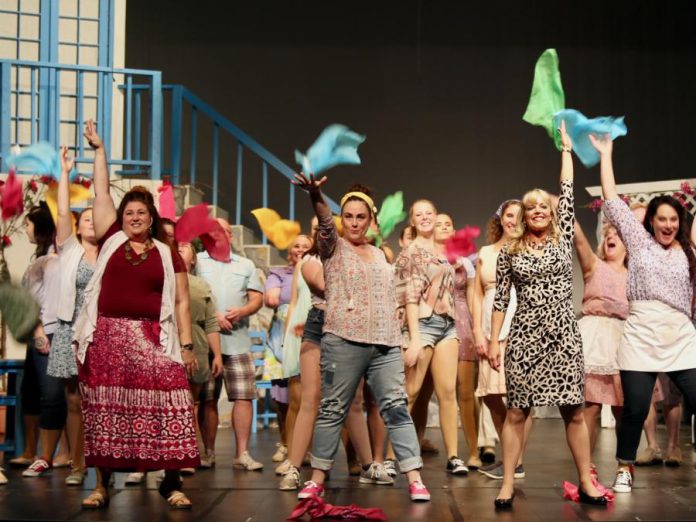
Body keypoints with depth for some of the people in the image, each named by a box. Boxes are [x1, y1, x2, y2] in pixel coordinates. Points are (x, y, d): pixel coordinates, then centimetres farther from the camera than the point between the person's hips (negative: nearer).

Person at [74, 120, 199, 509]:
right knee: (105, 411, 2)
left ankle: (172, 482, -2)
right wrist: (99, 149, 16)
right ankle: (102, 484, 9)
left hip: (151, 340, -1)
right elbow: (101, 193, 13)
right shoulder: (111, 241, 10)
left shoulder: (168, 255, 8)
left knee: (163, 407, -8)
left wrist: (187, 345, 0)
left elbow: (181, 303, 7)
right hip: (107, 338, 1)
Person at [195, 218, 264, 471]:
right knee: (207, 399, 2)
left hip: (238, 341, 2)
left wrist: (241, 311, -10)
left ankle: (242, 454, 0)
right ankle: (208, 452, 11)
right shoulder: (197, 261, 9)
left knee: (243, 397, -3)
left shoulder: (246, 265, 18)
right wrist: (212, 315, -11)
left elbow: (257, 299, 11)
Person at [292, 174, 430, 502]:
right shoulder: (333, 247, 5)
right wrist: (316, 196, -37)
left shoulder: (379, 255, 20)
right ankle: (317, 479, 9)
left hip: (385, 344, 4)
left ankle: (414, 480, -1)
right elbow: (325, 223, -16)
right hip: (344, 342, -4)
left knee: (396, 407, -1)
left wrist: (397, 338, 15)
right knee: (332, 410, 1)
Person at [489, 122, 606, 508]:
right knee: (517, 412, -1)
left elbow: (568, 193, 5)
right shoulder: (509, 252, 5)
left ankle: (586, 483, 10)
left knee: (574, 411, 2)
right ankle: (507, 485, 3)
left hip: (563, 336, 1)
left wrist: (566, 148, 10)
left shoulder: (563, 239, 8)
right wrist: (493, 341, -2)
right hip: (525, 337, -1)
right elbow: (500, 300, 5)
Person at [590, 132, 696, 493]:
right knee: (635, 409, -2)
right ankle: (625, 470, 14)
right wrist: (605, 154, 8)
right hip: (641, 338, -1)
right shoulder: (639, 241, 8)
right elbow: (612, 201, 6)